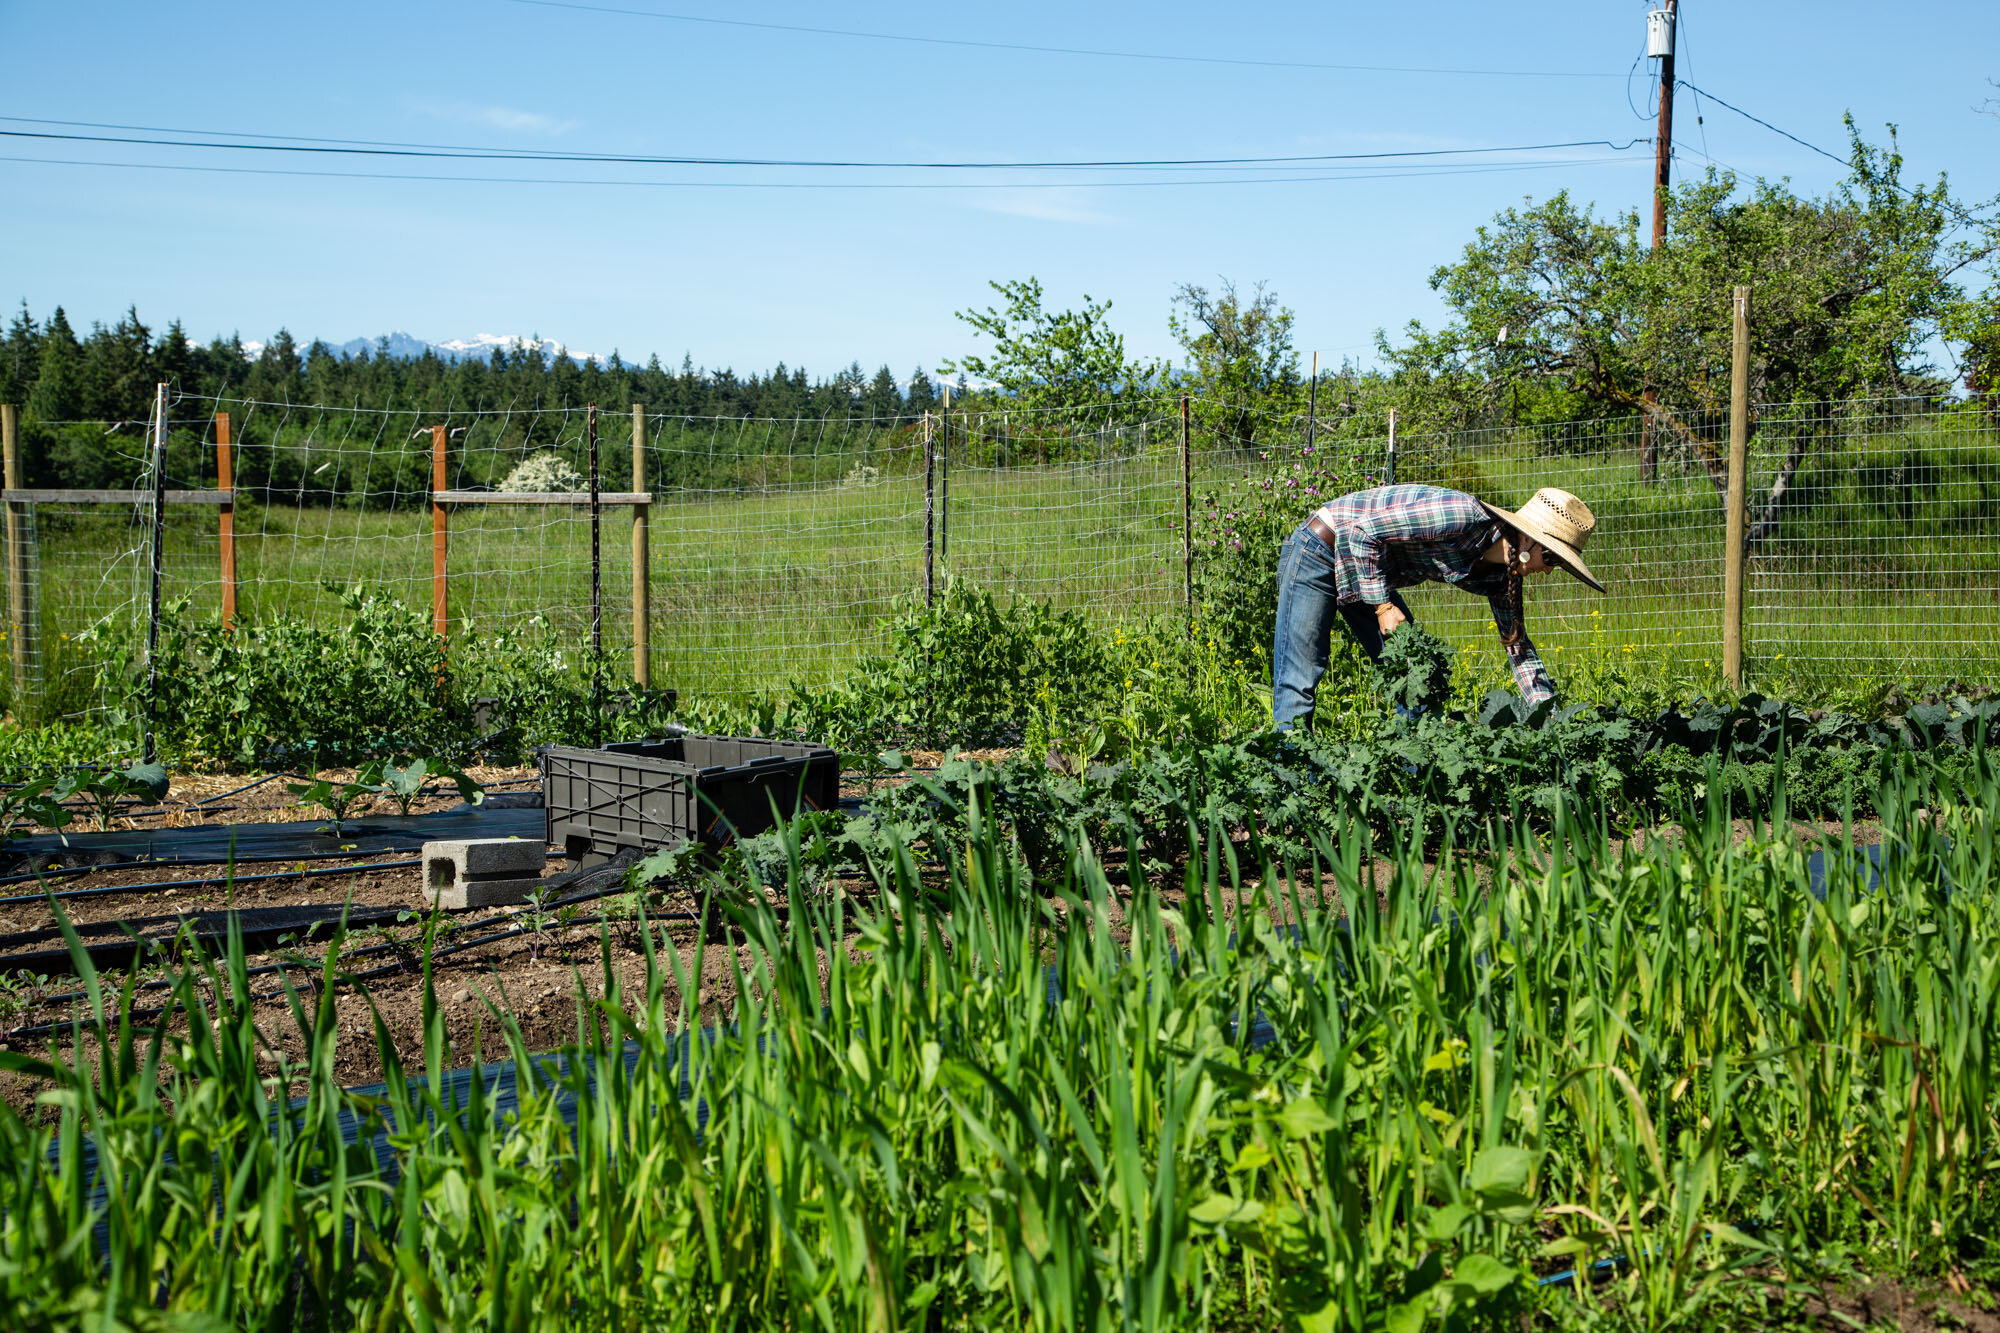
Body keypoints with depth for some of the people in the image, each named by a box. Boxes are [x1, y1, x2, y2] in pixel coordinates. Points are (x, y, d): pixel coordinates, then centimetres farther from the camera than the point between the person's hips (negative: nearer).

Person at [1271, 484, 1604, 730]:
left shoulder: (1500, 575, -3)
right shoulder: (1463, 517, -31)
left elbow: (1519, 645, 7)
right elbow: (1361, 529, -28)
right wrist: (1381, 605, -23)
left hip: (1373, 574, 9)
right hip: (1321, 552, -9)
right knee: (1299, 683, -14)